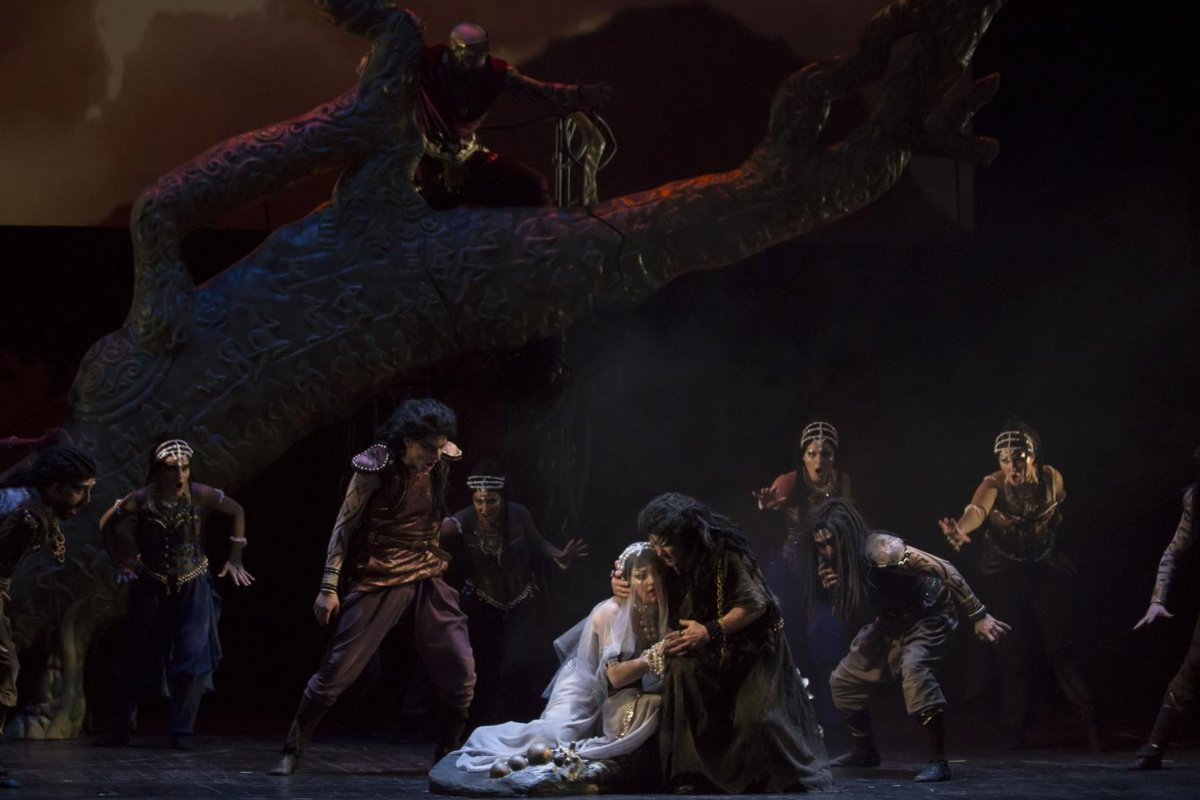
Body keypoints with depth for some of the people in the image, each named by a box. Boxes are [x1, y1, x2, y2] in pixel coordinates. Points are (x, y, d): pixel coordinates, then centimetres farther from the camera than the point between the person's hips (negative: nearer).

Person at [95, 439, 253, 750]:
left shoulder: (201, 496, -14)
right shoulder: (142, 500, -14)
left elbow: (237, 512, 0)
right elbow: (107, 524, 1)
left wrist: (235, 559, -1)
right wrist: (121, 561, -2)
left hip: (194, 587, 0)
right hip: (152, 587, 0)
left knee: (194, 658, -10)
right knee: (139, 658, 5)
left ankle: (181, 732, -2)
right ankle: (118, 730, 16)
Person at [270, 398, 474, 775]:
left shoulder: (439, 469, 2)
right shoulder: (376, 469, -13)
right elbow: (344, 525, -8)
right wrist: (329, 586, -11)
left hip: (427, 579, 5)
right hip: (378, 581, -5)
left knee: (462, 671, -2)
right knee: (338, 669, -5)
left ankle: (447, 754, 15)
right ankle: (292, 750, 9)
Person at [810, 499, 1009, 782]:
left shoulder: (879, 548, -30)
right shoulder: (838, 562, -5)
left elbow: (943, 569, -32)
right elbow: (844, 614, 5)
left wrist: (978, 616, -33)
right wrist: (833, 590, -18)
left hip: (928, 616, -9)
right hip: (892, 621, 9)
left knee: (913, 667, -36)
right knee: (844, 679, 11)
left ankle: (939, 762, -35)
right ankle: (865, 750, 31)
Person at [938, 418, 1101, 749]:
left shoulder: (1052, 479, -13)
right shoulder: (993, 484, -23)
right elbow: (977, 509, -46)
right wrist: (960, 529, -64)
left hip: (1046, 569, 1)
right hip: (1005, 573, -1)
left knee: (1059, 644, -8)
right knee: (1013, 650, -2)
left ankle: (1090, 722, -3)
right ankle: (1014, 730, 9)